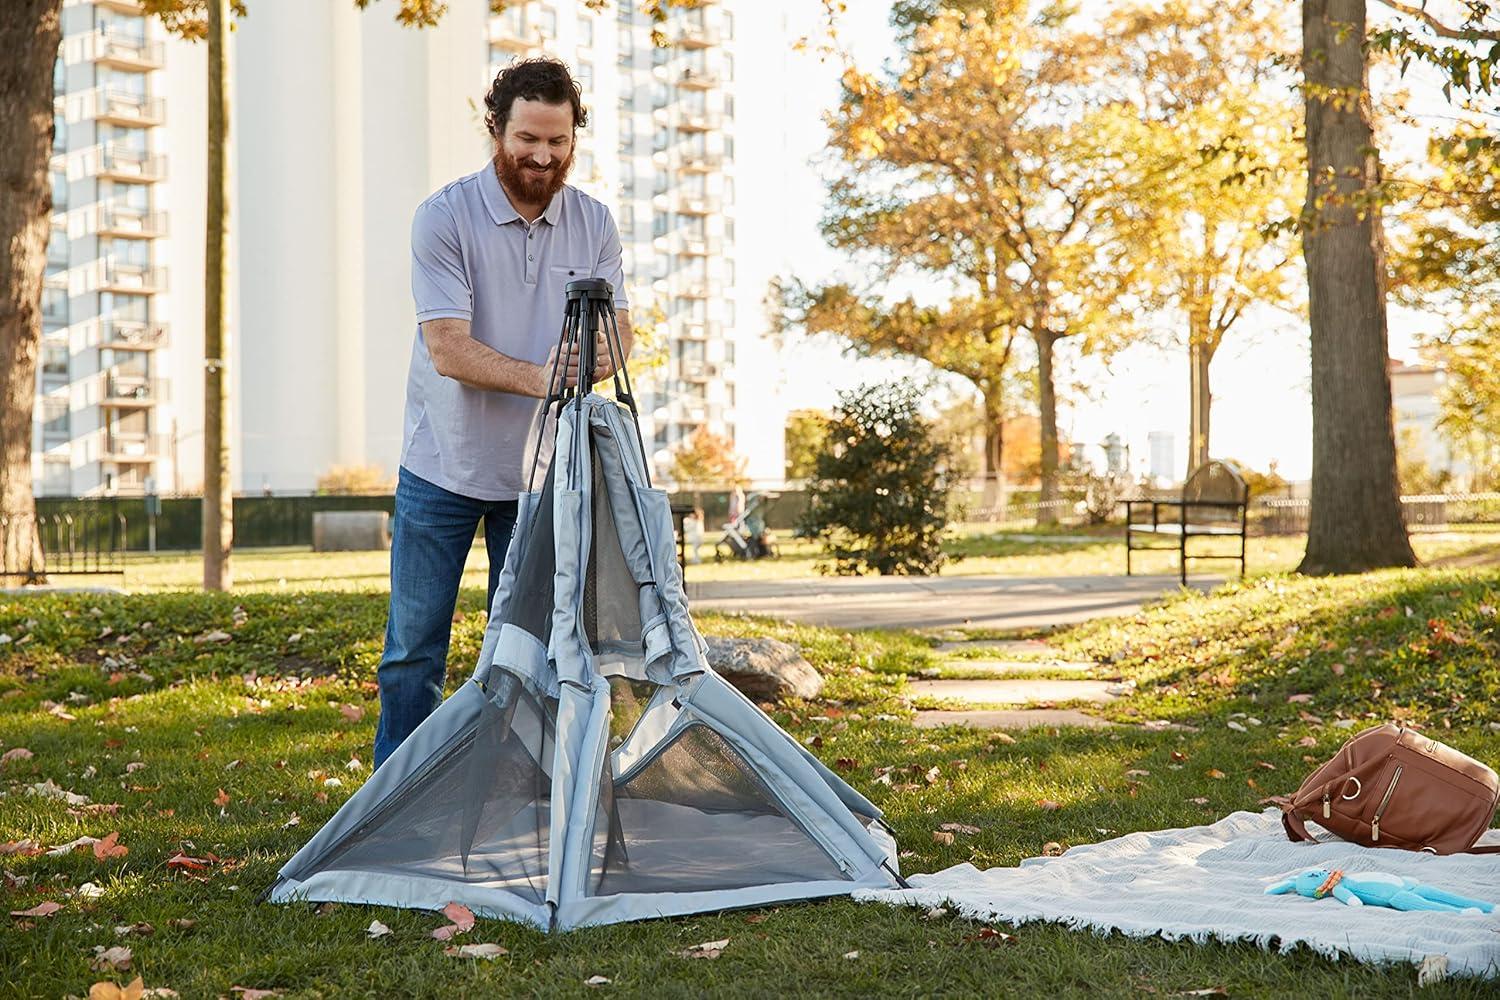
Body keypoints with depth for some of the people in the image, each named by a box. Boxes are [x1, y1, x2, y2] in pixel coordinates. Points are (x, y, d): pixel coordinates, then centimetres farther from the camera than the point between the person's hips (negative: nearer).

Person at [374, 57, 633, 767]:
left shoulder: (593, 224, 1)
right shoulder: (444, 217, -12)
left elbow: (618, 327, -2)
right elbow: (448, 349, -21)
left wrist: (599, 355, -27)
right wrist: (540, 377, -36)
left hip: (542, 470, 3)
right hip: (443, 470, -3)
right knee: (415, 647, 3)